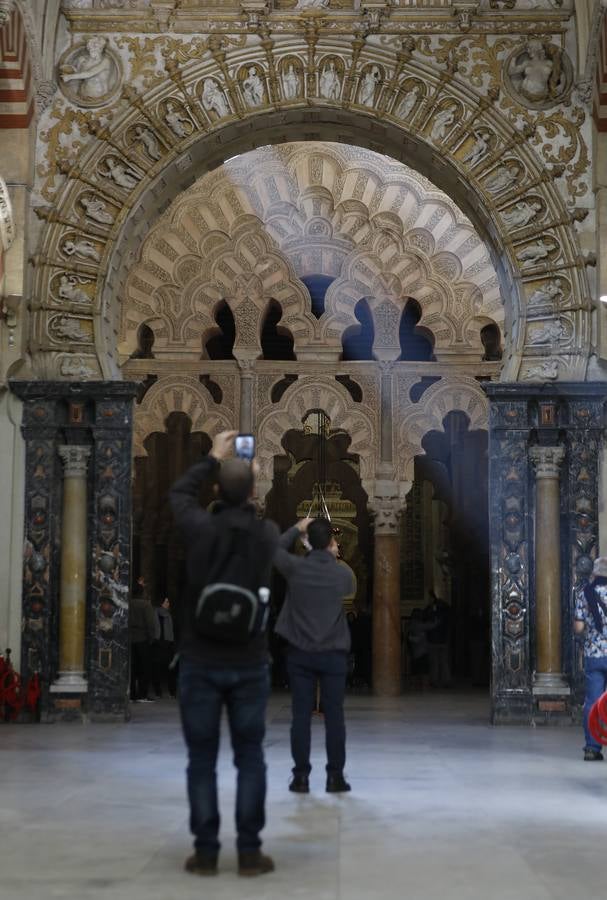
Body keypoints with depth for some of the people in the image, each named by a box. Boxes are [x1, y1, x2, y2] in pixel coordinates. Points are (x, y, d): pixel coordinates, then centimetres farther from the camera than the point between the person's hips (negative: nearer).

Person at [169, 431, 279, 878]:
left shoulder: (201, 528, -8)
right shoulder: (268, 534, -3)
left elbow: (180, 492, 13)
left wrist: (214, 458, 23)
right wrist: (251, 478, 34)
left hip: (201, 663, -1)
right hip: (249, 664, 1)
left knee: (202, 759, 6)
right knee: (250, 758, 8)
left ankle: (206, 852, 8)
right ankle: (250, 851, 8)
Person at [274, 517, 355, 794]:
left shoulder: (296, 567, -6)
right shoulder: (343, 573, -5)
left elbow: (274, 549, 14)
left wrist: (296, 529, 23)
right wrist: (334, 558, 25)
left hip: (300, 653, 1)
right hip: (333, 653, 0)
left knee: (301, 715, 3)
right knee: (334, 716, 4)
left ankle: (301, 777, 4)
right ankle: (335, 777, 5)